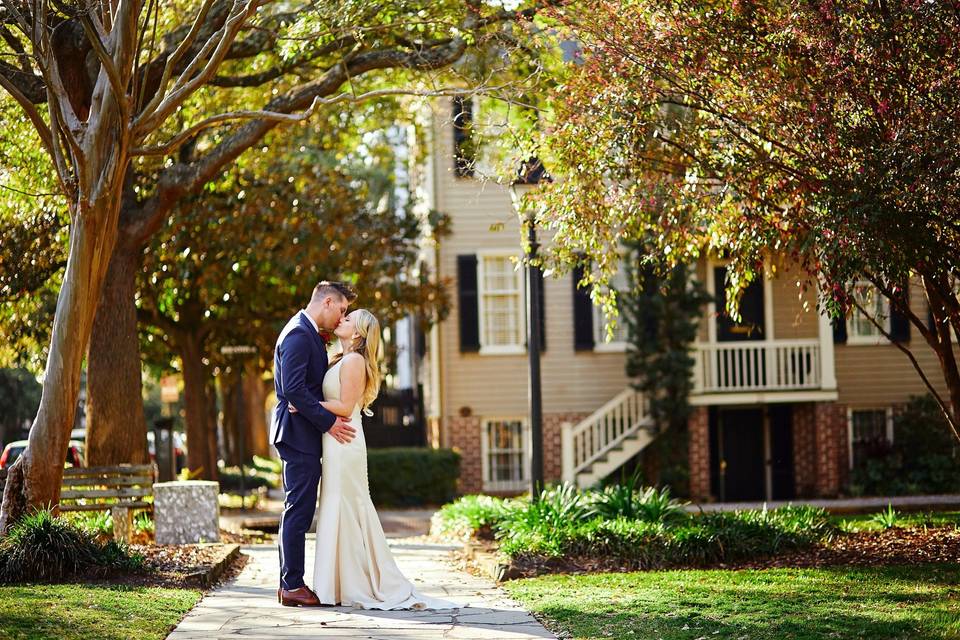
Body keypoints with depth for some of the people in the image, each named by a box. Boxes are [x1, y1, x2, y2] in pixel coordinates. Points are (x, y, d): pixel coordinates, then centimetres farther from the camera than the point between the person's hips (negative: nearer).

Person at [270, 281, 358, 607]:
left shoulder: (308, 333, 18)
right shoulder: (298, 333, -15)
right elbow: (293, 389, -22)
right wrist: (328, 421, -20)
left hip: (305, 434, 11)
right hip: (299, 432, -11)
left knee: (298, 510, 12)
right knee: (298, 510, -7)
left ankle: (289, 583, 17)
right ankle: (292, 586, -4)